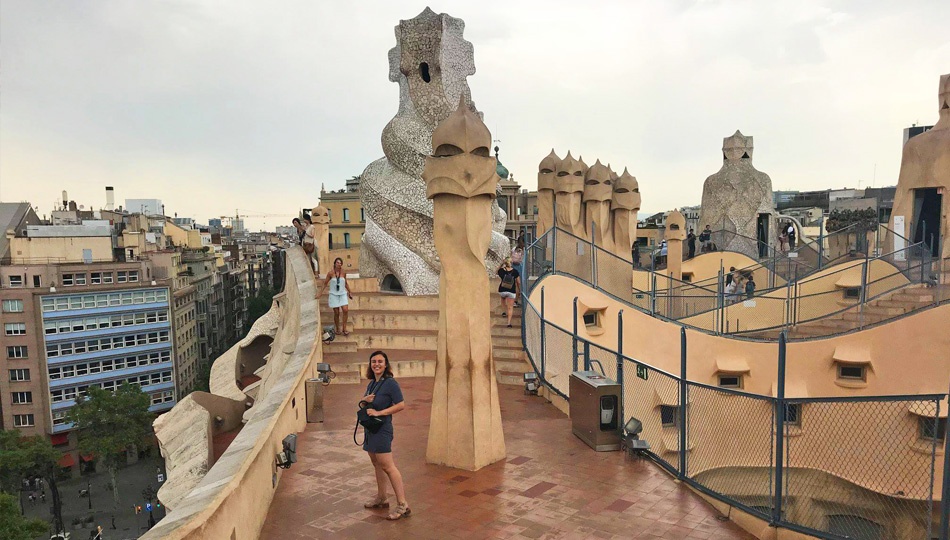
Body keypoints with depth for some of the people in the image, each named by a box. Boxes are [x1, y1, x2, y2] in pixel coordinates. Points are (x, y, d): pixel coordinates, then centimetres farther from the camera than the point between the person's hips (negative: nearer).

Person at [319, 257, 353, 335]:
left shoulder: (343, 273, 2)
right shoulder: (330, 273, -5)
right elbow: (325, 283, 4)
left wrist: (349, 292, 21)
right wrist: (320, 293, 4)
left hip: (343, 294, 2)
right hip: (334, 295, -2)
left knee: (346, 310, -14)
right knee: (336, 313, 0)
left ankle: (344, 329, -5)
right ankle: (337, 329, 18)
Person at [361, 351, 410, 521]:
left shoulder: (390, 383, -13)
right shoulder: (371, 384, 12)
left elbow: (401, 405, -19)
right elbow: (363, 404, 21)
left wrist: (379, 412, -22)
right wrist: (364, 400, -3)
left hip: (382, 429, -9)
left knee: (387, 466, -11)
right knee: (377, 464, 17)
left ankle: (402, 505, -9)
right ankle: (381, 498, 30)